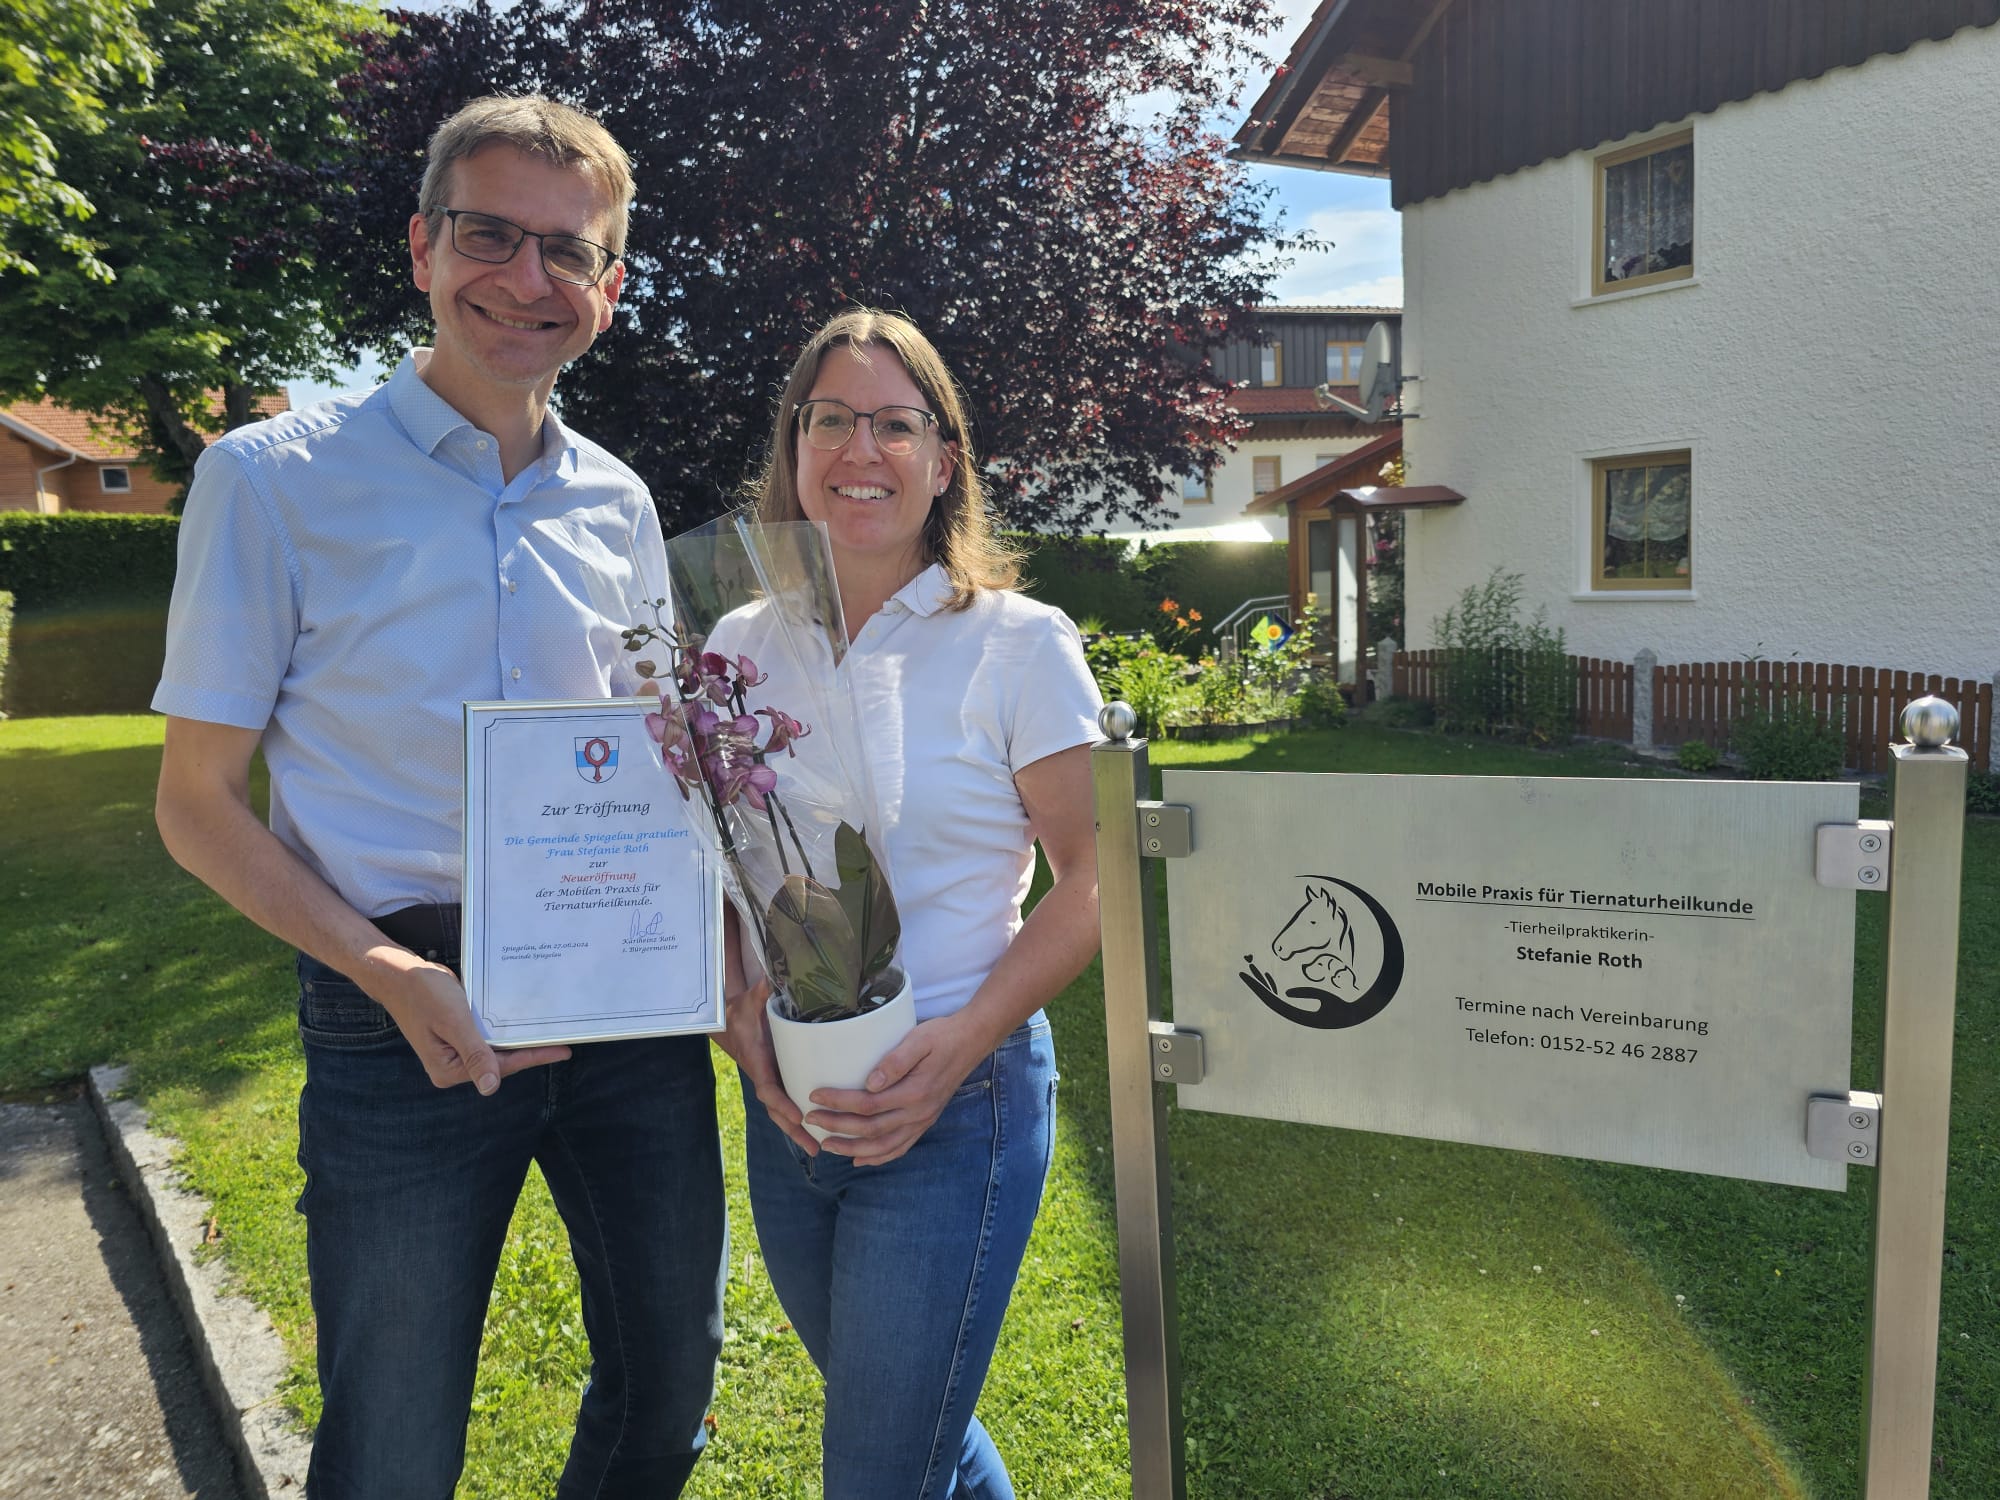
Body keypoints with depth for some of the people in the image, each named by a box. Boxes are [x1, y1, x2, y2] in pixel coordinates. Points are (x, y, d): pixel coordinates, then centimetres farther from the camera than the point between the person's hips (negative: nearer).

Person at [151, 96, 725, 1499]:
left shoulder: (617, 503, 7)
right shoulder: (275, 476, -5)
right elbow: (198, 802, -3)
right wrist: (387, 972, -18)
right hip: (410, 1016, -3)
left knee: (670, 1386, 18)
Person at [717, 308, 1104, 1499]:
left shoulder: (1017, 643, -9)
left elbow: (1092, 877, -8)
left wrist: (965, 1039, -20)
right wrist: (740, 1001, -7)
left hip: (953, 1105, -5)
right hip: (785, 1103, 5)